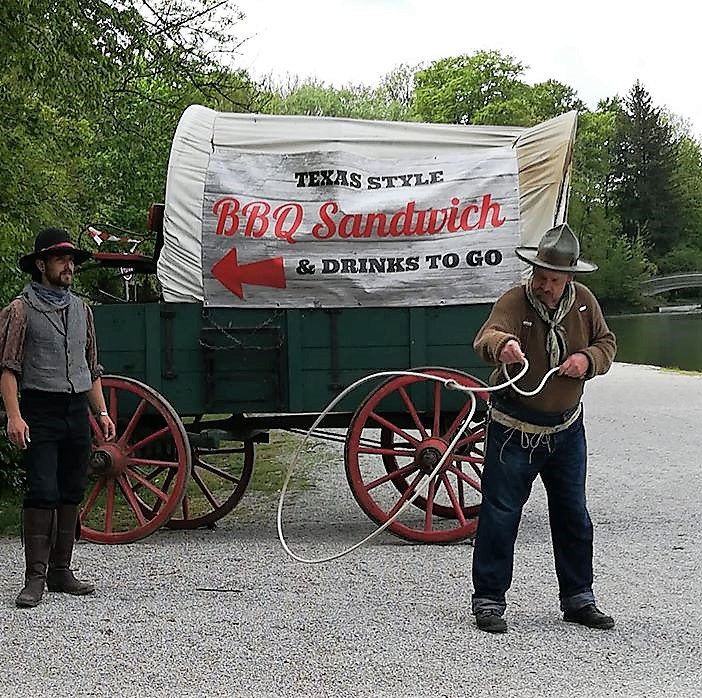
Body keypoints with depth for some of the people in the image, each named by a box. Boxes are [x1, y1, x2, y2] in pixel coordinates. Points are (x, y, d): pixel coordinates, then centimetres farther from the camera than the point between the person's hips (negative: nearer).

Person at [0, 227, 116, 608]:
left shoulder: (80, 309, 17)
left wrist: (102, 412, 13)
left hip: (77, 411, 6)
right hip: (41, 411, -6)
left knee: (71, 494, 8)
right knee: (42, 493, -10)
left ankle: (60, 570, 16)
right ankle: (35, 577, -5)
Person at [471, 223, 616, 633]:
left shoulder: (584, 301, -2)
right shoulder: (514, 301, -17)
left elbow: (607, 343, 10)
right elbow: (486, 338, -36)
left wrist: (589, 358, -13)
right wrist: (503, 345, -61)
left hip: (567, 428, 5)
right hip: (514, 427, -5)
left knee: (573, 515, 13)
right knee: (500, 514, -2)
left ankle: (578, 598, 27)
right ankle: (489, 600, 9)